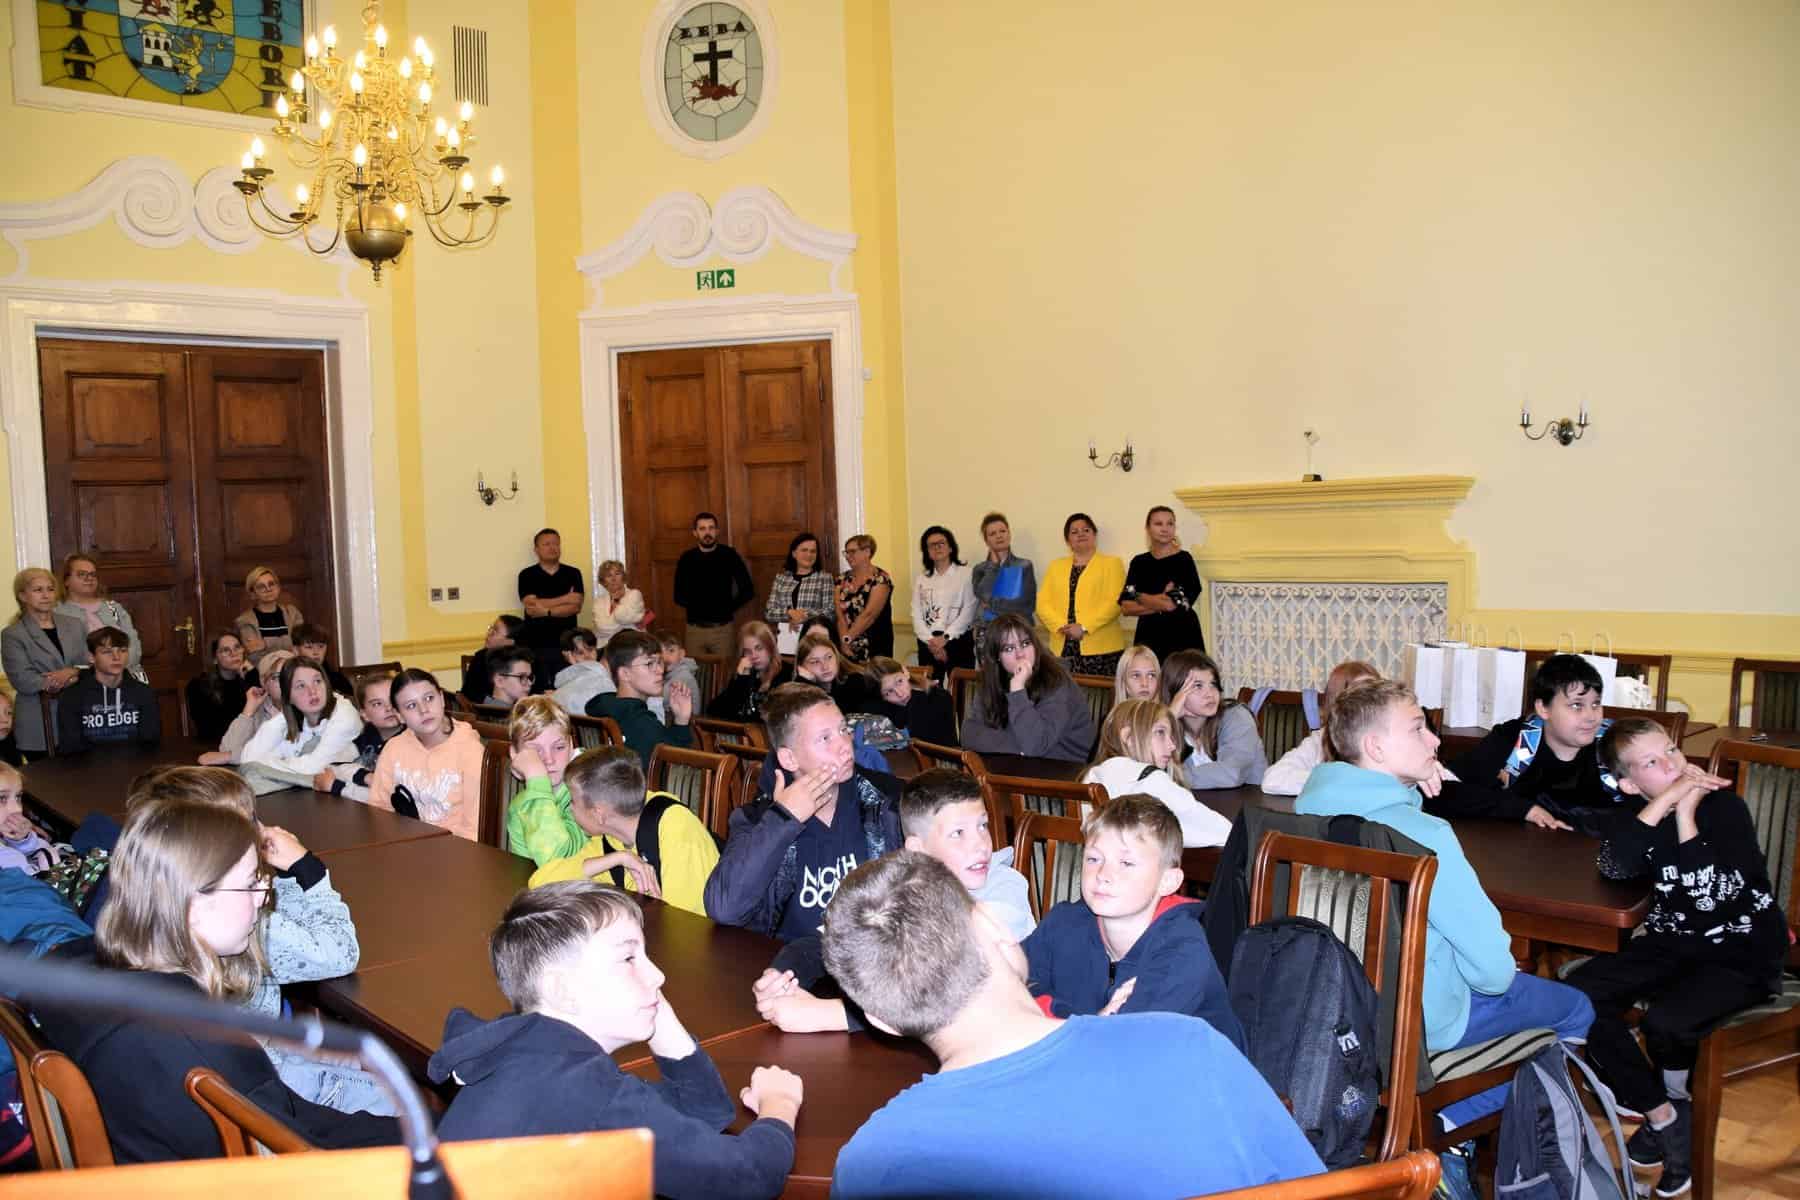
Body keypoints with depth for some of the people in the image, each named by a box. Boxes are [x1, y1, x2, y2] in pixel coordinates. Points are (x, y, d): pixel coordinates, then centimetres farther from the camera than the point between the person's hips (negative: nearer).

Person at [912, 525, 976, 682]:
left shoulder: (965, 574, 0)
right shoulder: (921, 578, 12)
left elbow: (968, 611, -7)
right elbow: (916, 614, 5)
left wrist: (945, 637, -12)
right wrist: (930, 640, -8)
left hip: (958, 640, -3)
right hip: (928, 643, 3)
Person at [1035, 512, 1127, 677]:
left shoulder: (1112, 563, 8)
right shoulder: (1056, 566, 19)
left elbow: (1114, 602, -5)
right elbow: (1043, 603, 9)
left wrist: (1084, 627, -14)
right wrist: (1061, 626, -8)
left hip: (1101, 647, -3)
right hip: (1062, 649, 3)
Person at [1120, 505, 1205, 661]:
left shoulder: (1183, 559, -2)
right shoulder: (1139, 562, 9)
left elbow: (1173, 604, -11)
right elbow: (1126, 607, 2)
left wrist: (1138, 597, -1)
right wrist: (1159, 605, -10)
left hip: (1181, 637, -3)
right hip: (1148, 637, 3)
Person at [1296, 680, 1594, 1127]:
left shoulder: (1313, 801, -8)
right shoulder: (1425, 836, -30)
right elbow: (1493, 970, -25)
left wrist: (1409, 787, -2)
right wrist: (1497, 973, -2)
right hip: (1416, 1021, -8)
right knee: (1576, 1009, 17)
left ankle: (1445, 1119, 25)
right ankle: (1451, 1121, 13)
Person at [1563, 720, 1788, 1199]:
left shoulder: (1725, 806, -14)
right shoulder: (1646, 813, -1)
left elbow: (1711, 896, -28)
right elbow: (1613, 867, -25)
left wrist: (1685, 812, -26)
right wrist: (1668, 799, -28)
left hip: (1741, 952, -5)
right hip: (1673, 941, 5)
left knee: (1664, 1022, -31)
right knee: (1577, 992, -15)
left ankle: (1675, 1097, 7)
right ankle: (1666, 1118, -4)